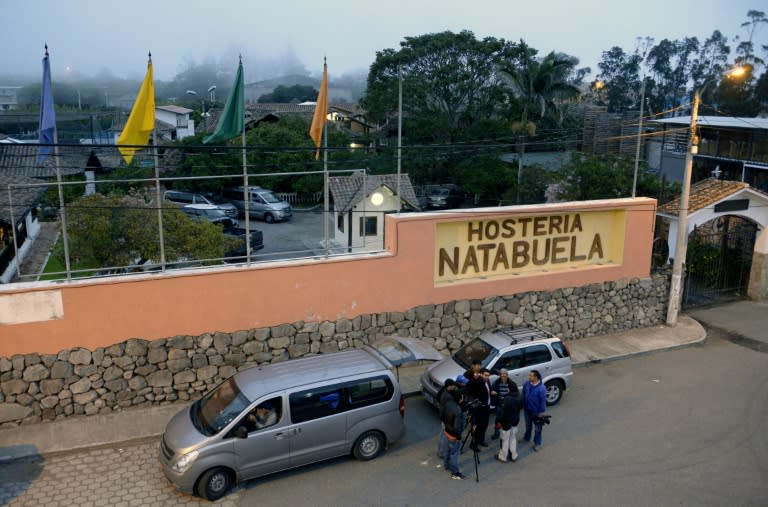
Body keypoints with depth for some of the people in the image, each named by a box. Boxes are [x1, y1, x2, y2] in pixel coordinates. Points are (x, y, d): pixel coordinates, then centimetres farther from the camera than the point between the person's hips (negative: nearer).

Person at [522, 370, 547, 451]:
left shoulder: (541, 388, -27)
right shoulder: (526, 384, -12)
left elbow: (543, 400, -19)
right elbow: (523, 395, 3)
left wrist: (541, 412, -13)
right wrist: (523, 405, 9)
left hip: (536, 411, -5)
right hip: (527, 409, 5)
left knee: (537, 427, 12)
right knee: (528, 425, 26)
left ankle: (537, 443, 28)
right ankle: (527, 438, 48)